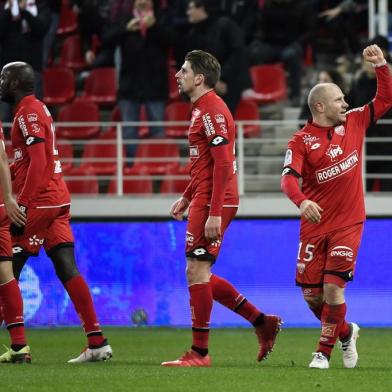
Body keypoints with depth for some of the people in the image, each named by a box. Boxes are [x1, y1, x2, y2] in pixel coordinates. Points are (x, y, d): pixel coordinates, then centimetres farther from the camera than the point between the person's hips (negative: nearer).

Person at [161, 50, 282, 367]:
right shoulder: (202, 109, 18)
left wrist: (214, 213, -24)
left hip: (212, 204, -10)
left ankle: (199, 353, -3)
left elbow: (223, 164, -21)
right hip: (204, 201, 10)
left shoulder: (211, 111, -15)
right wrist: (187, 198, 24)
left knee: (196, 272, -8)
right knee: (200, 275, 12)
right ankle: (263, 322, 17)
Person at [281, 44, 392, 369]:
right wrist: (302, 201, -40)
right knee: (311, 293, 2)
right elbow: (289, 177, -20)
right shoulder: (301, 141, -7)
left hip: (348, 223, 0)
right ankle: (346, 332, 29)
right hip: (315, 225, 0)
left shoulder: (353, 122, 5)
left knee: (333, 287, -13)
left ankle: (324, 352, 0)